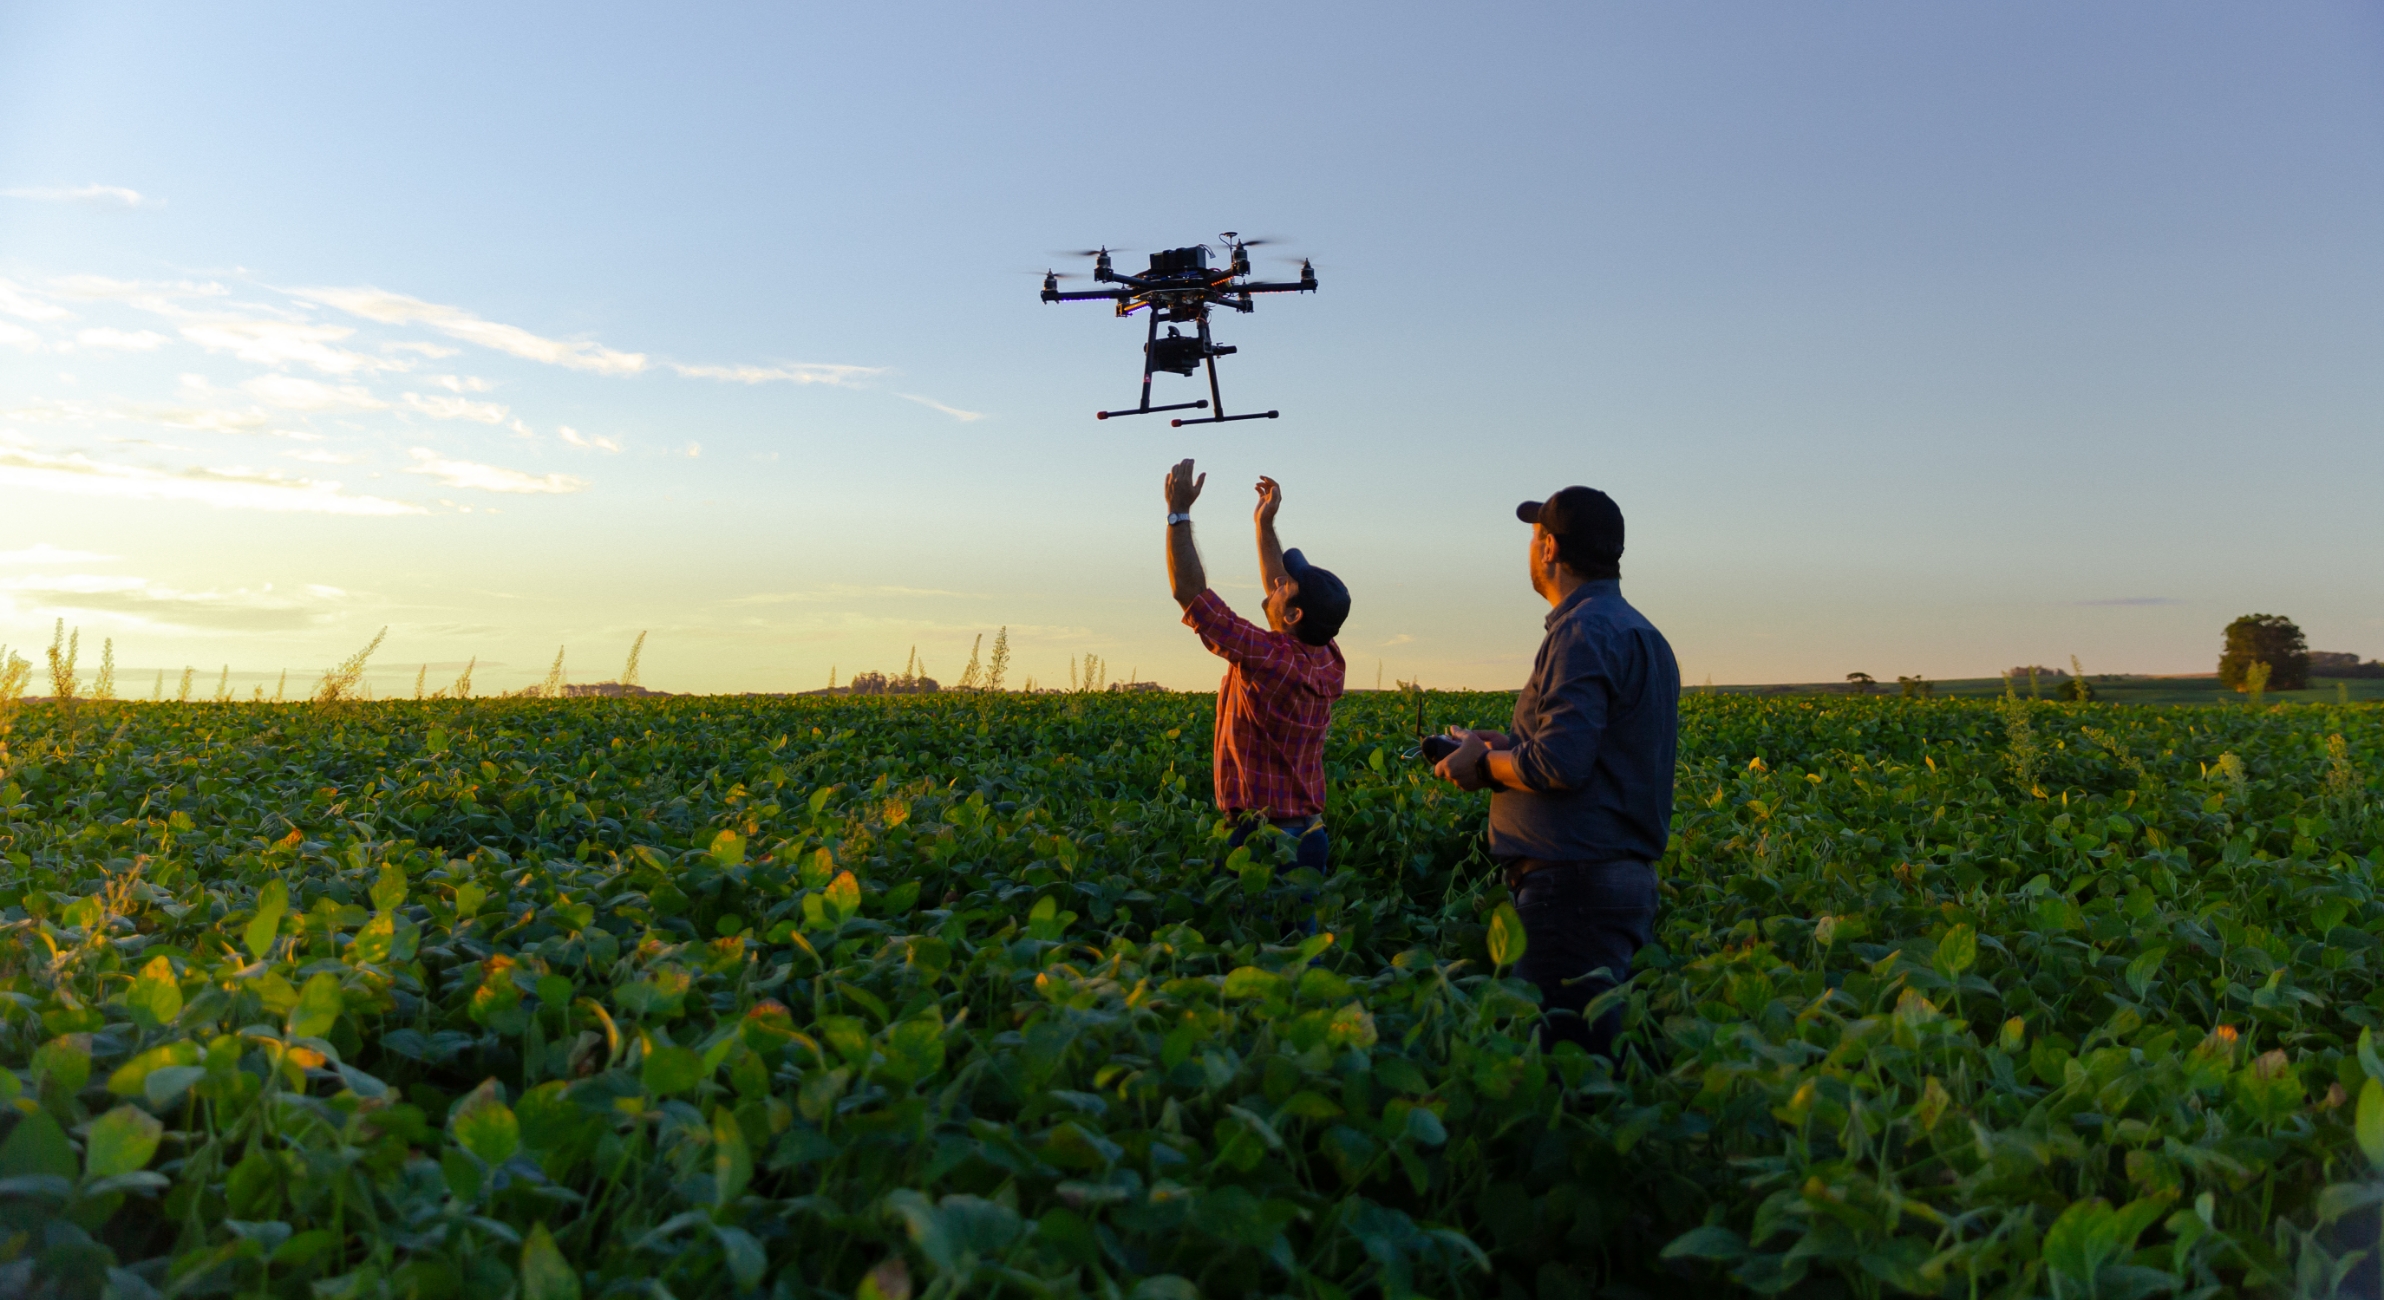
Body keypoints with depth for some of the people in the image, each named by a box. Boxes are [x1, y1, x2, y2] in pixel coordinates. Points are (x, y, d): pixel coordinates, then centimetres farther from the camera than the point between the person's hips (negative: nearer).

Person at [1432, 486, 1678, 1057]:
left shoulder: (1585, 631, -13)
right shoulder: (1642, 634, 19)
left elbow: (1560, 764, -22)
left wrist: (1482, 763, -5)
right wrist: (1510, 748, 16)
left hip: (1575, 882, -10)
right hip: (1627, 875, 10)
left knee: (1557, 1046, -8)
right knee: (1599, 1046, 12)